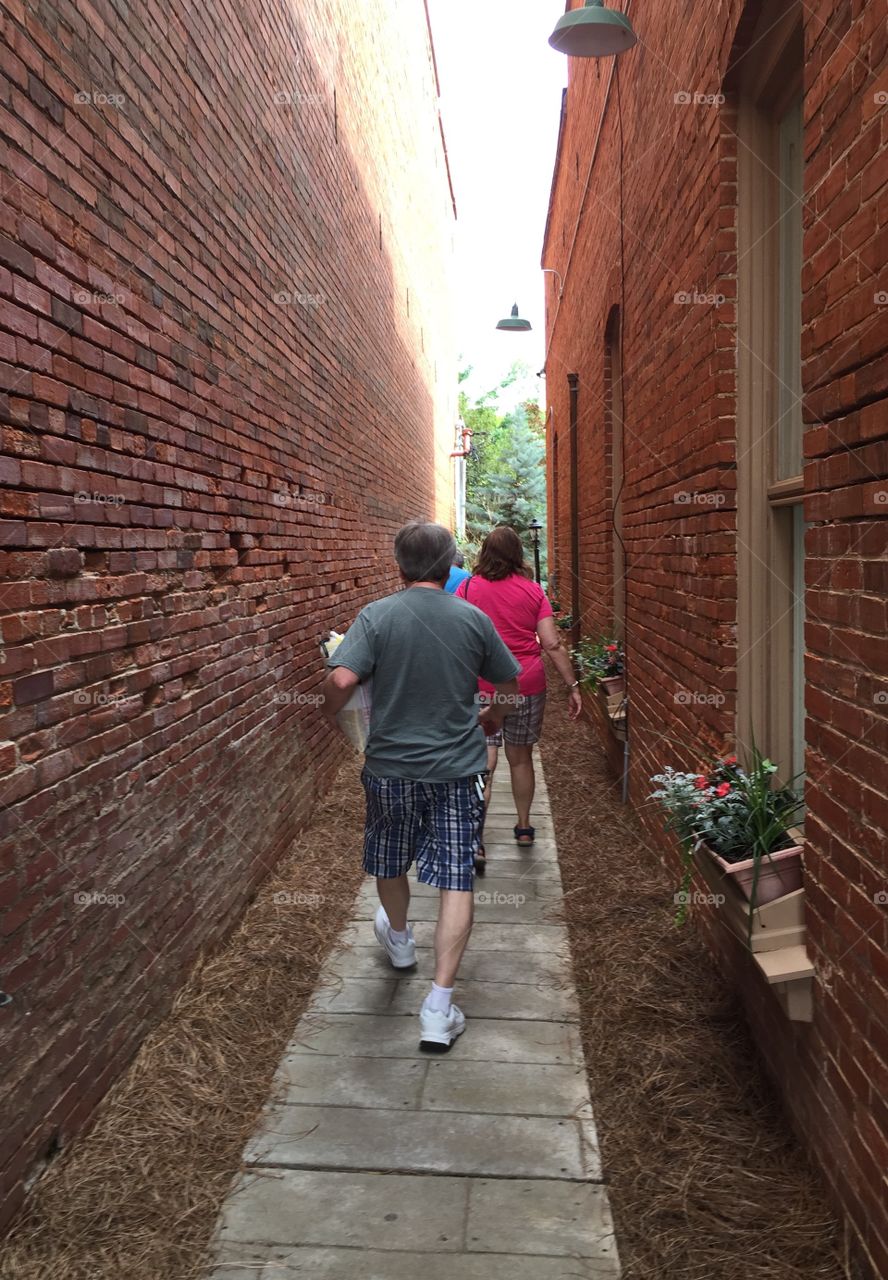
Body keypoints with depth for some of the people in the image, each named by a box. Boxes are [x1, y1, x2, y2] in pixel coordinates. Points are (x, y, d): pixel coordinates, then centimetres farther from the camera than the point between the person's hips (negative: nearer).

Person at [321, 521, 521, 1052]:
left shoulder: (378, 616, -10)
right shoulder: (474, 619, -4)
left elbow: (342, 679, -21)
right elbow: (509, 683, 7)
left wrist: (330, 714, 0)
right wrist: (494, 716, 28)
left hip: (390, 766, 0)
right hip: (458, 769, 0)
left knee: (390, 862, 25)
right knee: (457, 882, 3)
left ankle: (399, 939, 51)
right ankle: (439, 1009, 0)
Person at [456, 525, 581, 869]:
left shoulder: (467, 588, -3)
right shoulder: (532, 591, 0)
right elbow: (552, 644, -4)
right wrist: (573, 685, 1)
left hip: (481, 686, -2)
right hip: (527, 685, 2)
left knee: (483, 762, -1)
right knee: (521, 757, 17)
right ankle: (524, 826, 33)